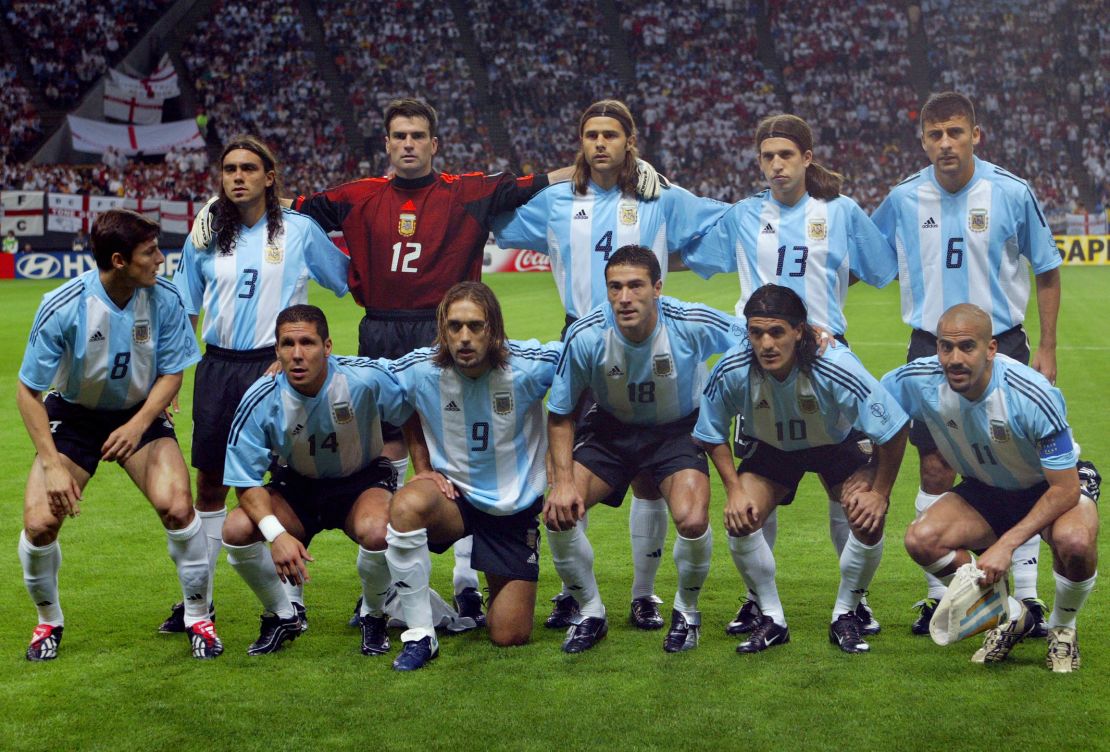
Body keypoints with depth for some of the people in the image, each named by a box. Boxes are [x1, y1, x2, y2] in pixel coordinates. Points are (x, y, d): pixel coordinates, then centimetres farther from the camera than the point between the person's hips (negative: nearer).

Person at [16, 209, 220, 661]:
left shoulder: (164, 298, -17)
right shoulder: (62, 308, -23)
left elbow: (172, 372, -4)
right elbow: (28, 391, -14)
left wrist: (138, 425, -21)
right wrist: (52, 465, -20)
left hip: (141, 413, 1)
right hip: (73, 415, -1)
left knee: (176, 506, -23)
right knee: (39, 523, -14)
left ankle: (198, 617, -1)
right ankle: (48, 621, 16)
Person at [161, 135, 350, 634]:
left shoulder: (300, 230, 0)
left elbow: (349, 280, 7)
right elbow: (184, 313, 14)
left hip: (278, 366, -3)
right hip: (217, 368, 3)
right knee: (210, 485, 9)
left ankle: (291, 599, 9)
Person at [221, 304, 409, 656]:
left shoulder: (366, 378, -26)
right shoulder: (261, 400, -21)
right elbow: (245, 481, -16)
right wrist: (276, 534, -31)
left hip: (362, 481, -2)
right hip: (296, 485, 2)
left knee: (376, 532, -36)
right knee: (236, 530, -24)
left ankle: (373, 616, -2)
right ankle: (282, 615, 4)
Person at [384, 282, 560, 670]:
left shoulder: (529, 365, -20)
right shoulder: (418, 370, -15)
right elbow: (406, 412, 9)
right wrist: (422, 468, -2)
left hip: (516, 507, 0)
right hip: (453, 497, 0)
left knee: (510, 635, -1)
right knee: (406, 504, -37)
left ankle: (498, 594, 38)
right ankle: (419, 634, -21)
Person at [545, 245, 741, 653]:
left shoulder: (692, 323, -26)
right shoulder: (585, 335, -23)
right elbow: (560, 415, -8)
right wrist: (563, 479, -17)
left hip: (678, 430, -2)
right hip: (610, 428, 2)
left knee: (692, 519, -27)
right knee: (558, 511, -18)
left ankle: (687, 611, 6)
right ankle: (591, 612, 9)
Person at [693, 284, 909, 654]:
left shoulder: (836, 367, -37)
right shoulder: (732, 370, -30)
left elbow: (893, 430, -23)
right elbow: (713, 434, -8)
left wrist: (880, 493, -20)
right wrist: (734, 489, -16)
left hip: (837, 447, -2)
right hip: (771, 450, 2)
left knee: (868, 520, -23)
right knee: (739, 520, -19)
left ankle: (845, 616, 1)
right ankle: (771, 618, 3)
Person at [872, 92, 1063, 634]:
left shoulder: (1012, 194, -5)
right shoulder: (903, 199, 0)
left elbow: (1047, 271, 4)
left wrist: (1047, 349, 1)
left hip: (1001, 346, -1)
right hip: (930, 349, 2)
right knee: (935, 473, 3)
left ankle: (1026, 596, 9)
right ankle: (939, 596, 14)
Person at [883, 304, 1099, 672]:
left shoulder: (1033, 396, -34)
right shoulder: (918, 380, -23)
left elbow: (1065, 489, -28)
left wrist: (1005, 545, -33)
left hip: (1054, 487, -4)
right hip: (986, 490, 5)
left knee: (1075, 541, -38)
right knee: (921, 539, -22)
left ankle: (1062, 628, -2)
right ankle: (1010, 617, 4)